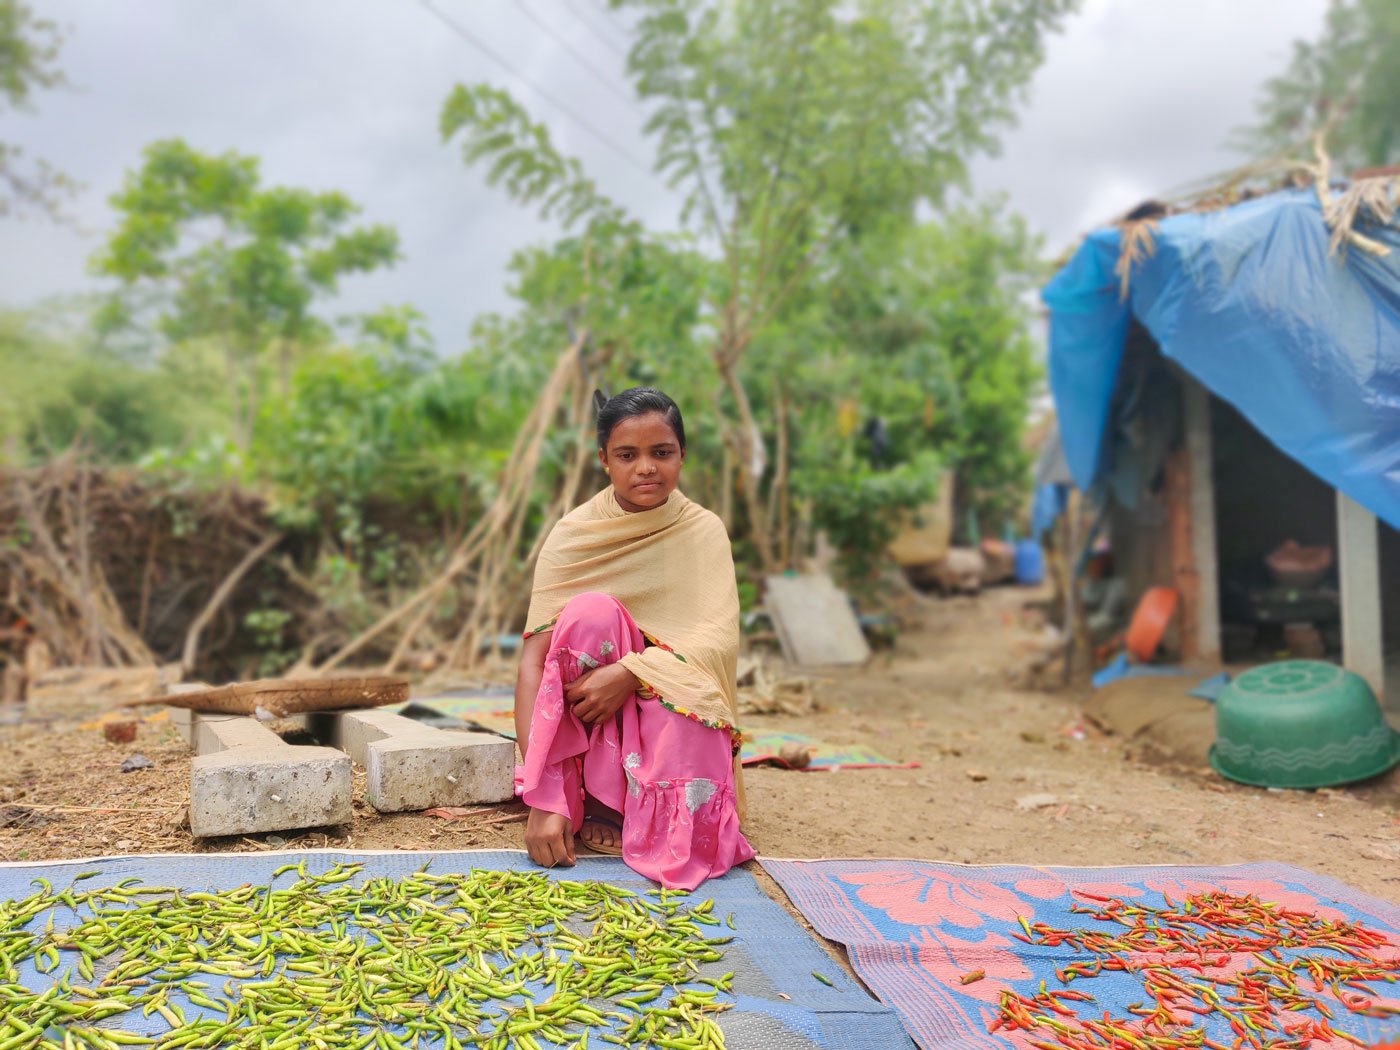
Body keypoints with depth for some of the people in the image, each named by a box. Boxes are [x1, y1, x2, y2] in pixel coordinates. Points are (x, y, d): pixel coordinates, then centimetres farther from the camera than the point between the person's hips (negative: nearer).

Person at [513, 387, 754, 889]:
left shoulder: (704, 531, -4)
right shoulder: (574, 535, -9)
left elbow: (720, 639, -17)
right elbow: (534, 659, -18)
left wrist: (631, 672, -36)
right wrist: (543, 797, -30)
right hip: (584, 722, 2)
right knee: (593, 611, -30)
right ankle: (595, 802, -17)